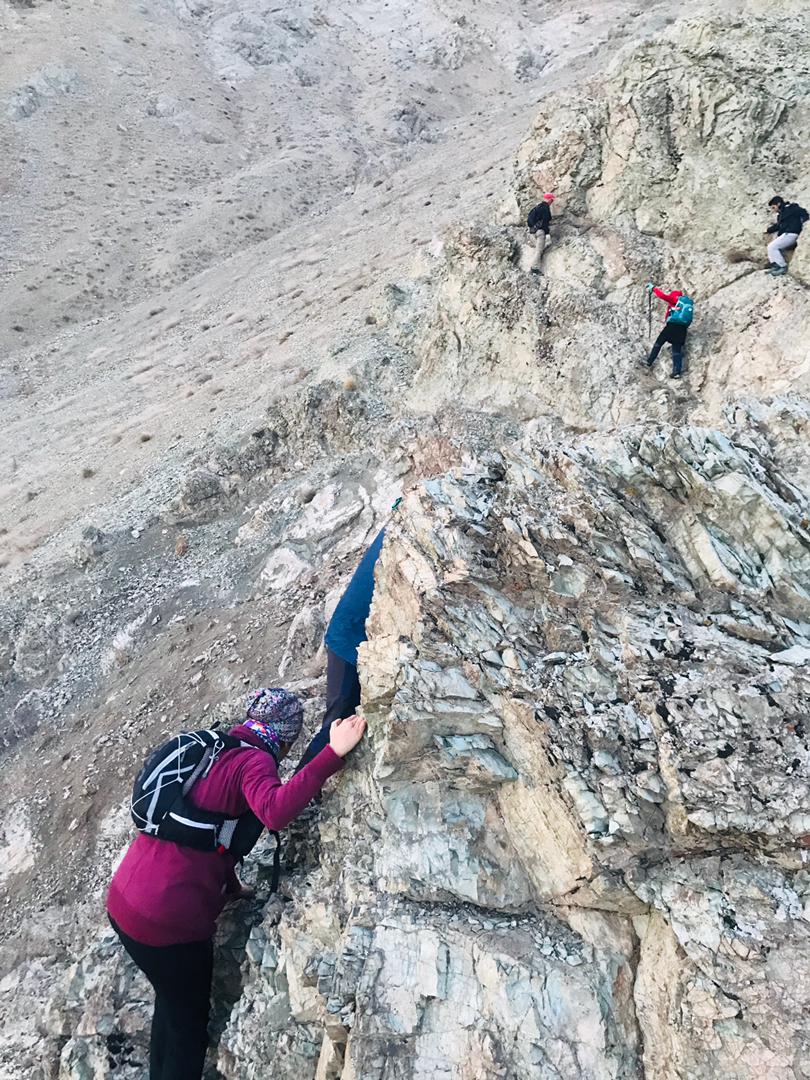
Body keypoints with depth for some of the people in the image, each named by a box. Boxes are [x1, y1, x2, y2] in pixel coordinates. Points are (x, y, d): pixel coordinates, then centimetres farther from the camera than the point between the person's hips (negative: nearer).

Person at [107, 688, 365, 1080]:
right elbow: (275, 811, -37)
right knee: (188, 1027, 14)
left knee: (172, 1007, 29)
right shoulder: (254, 760, -15)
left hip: (123, 902, 8)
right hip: (168, 921, -8)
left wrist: (230, 884, 30)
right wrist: (333, 753, -39)